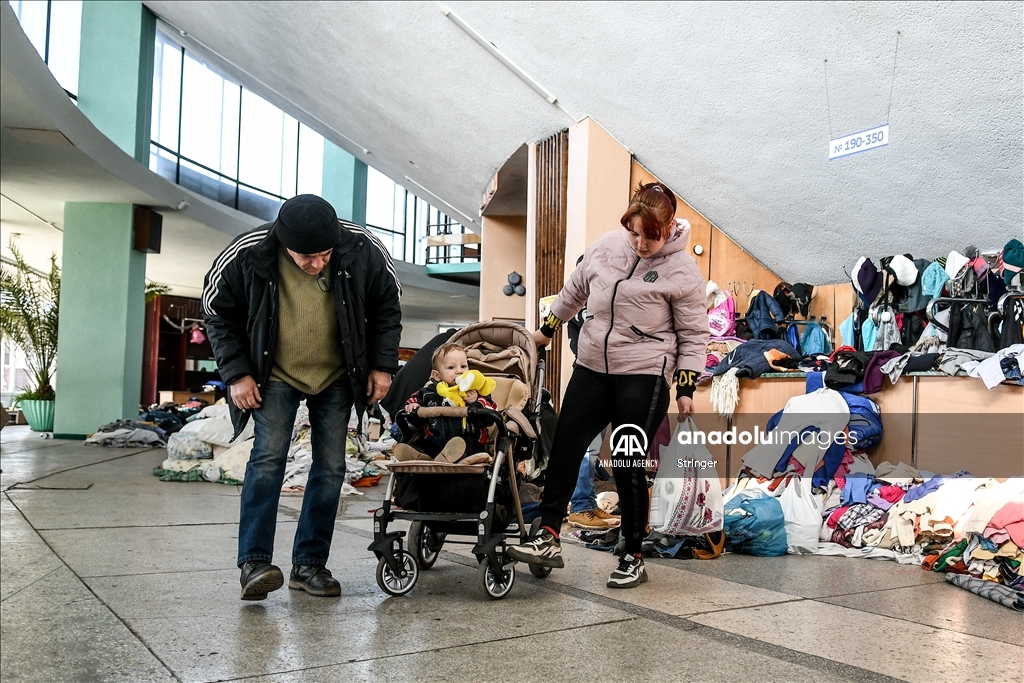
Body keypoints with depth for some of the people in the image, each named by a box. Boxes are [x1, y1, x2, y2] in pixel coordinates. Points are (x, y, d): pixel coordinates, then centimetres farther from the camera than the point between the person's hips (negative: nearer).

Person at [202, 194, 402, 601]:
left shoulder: (361, 249, -19)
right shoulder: (247, 254, -21)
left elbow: (387, 305, -1)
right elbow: (219, 313, -5)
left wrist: (382, 365, -5)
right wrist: (236, 373, -11)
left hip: (337, 377, 2)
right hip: (275, 374, -2)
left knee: (331, 467, 1)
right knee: (268, 457, -16)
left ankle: (310, 564, 11)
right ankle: (254, 562, -9)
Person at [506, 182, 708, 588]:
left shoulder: (682, 270, -8)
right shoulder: (607, 246, 4)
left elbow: (693, 336, -4)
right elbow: (575, 289, 19)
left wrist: (686, 389, -9)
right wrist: (547, 329, 25)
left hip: (643, 377, -5)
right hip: (591, 369, 5)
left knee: (628, 464, -3)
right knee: (564, 446, 0)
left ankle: (633, 559, 12)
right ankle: (548, 538, 7)